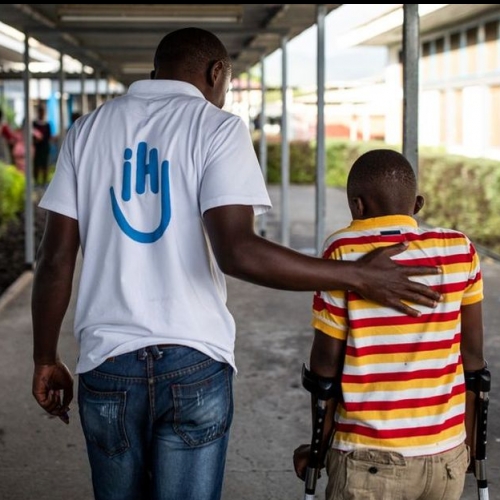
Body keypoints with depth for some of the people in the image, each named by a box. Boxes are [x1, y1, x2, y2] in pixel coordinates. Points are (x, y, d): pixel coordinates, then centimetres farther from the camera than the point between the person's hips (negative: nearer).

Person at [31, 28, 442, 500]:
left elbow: (55, 258, 4)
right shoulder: (217, 127, -3)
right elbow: (236, 252, -17)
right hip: (193, 363, -3)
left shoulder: (88, 129, 8)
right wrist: (357, 276, -10)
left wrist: (46, 360, 13)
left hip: (106, 363, 3)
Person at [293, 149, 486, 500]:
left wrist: (320, 445, 7)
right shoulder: (461, 251, 0)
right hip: (446, 454, 3)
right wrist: (468, 442, 15)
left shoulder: (344, 252, -8)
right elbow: (473, 357, 4)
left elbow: (326, 362, -5)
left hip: (369, 457, -3)